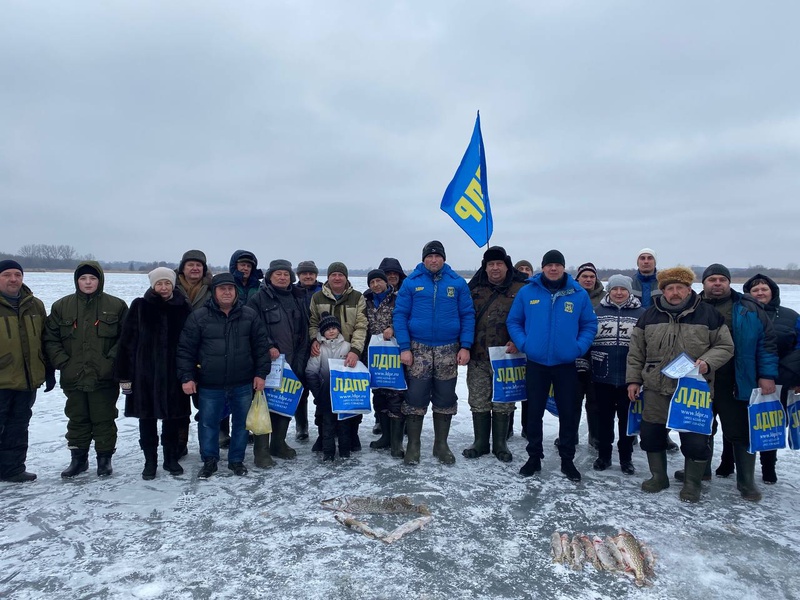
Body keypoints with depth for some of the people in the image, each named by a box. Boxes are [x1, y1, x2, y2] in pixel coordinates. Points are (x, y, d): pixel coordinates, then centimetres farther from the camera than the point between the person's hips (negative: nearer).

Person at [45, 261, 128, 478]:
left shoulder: (116, 306, -1)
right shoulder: (62, 306, 5)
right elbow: (50, 339, 7)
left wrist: (112, 360, -10)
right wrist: (62, 362, -4)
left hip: (105, 378, -2)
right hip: (73, 378, 3)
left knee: (104, 420, 7)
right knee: (77, 420, 15)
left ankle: (105, 459, 21)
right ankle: (78, 458, 29)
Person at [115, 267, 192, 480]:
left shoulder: (183, 307, -1)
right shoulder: (139, 306, -3)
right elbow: (126, 341, -3)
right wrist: (124, 374, -5)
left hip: (173, 373, 1)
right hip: (144, 373, 0)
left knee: (172, 417, 11)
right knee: (147, 418, 9)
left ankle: (171, 458, 27)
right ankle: (150, 461, 23)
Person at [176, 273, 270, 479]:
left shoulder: (250, 315, 0)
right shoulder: (198, 317, -4)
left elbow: (260, 346, 2)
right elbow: (185, 349, -2)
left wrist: (261, 373, -2)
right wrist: (186, 377, -6)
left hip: (243, 384, 1)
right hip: (210, 385, -1)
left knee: (241, 422, 12)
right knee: (208, 423, 11)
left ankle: (237, 460, 29)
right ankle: (209, 461, 30)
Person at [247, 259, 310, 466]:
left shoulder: (298, 298, 14)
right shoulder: (259, 298, 0)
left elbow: (304, 330, 15)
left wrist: (301, 356, 9)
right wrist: (268, 346, -17)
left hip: (292, 361, 5)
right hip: (267, 361, -5)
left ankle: (279, 443, 26)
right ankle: (261, 450, 5)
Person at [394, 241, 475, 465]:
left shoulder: (457, 282, 3)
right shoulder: (411, 282, 0)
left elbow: (467, 315, 3)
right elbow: (400, 315, -1)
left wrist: (465, 346, -5)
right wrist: (404, 348, -8)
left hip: (448, 350, 1)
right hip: (418, 348, -1)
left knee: (445, 398, 9)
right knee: (415, 397, 1)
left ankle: (441, 444, 23)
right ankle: (413, 445, 15)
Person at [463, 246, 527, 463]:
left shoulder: (520, 289, -2)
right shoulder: (474, 289, 5)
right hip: (478, 357, 2)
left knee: (503, 403, 8)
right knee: (479, 402, 10)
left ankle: (500, 444, 23)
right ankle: (480, 443, 24)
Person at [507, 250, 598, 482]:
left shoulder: (579, 294, -1)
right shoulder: (527, 292, -2)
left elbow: (589, 325, 4)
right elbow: (513, 321, 3)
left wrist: (579, 347, -9)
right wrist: (523, 343, -9)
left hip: (566, 364, 0)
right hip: (535, 363, 0)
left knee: (568, 413, 8)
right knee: (534, 412, 8)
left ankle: (567, 460, 24)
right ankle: (534, 457, 24)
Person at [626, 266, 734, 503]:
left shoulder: (708, 314, -2)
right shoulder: (650, 315, 3)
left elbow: (725, 346, 3)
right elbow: (636, 351, 8)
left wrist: (707, 362, -15)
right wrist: (633, 379, 4)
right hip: (656, 388, 2)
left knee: (695, 439, 1)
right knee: (651, 434, 10)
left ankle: (692, 483, 23)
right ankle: (658, 476, 30)